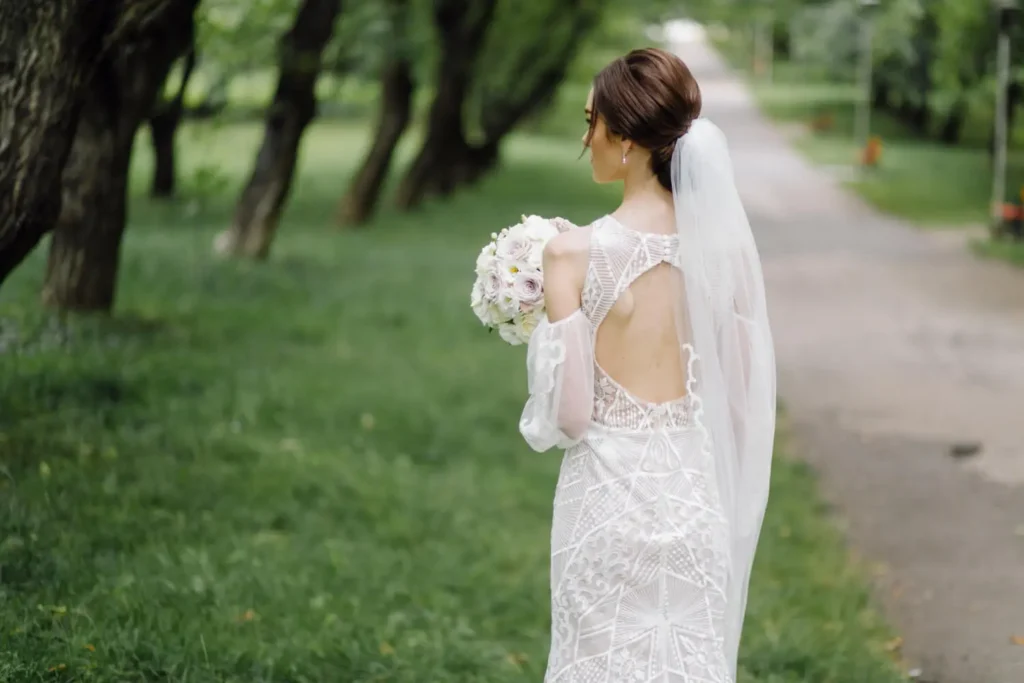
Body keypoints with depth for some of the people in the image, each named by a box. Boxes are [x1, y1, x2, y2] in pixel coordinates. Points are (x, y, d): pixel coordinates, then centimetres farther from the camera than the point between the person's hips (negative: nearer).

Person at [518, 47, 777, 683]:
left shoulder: (575, 253, -14)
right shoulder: (724, 244, -4)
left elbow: (568, 414, -13)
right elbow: (747, 398, 2)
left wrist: (540, 331, 5)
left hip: (609, 494, -3)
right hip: (694, 493, 4)